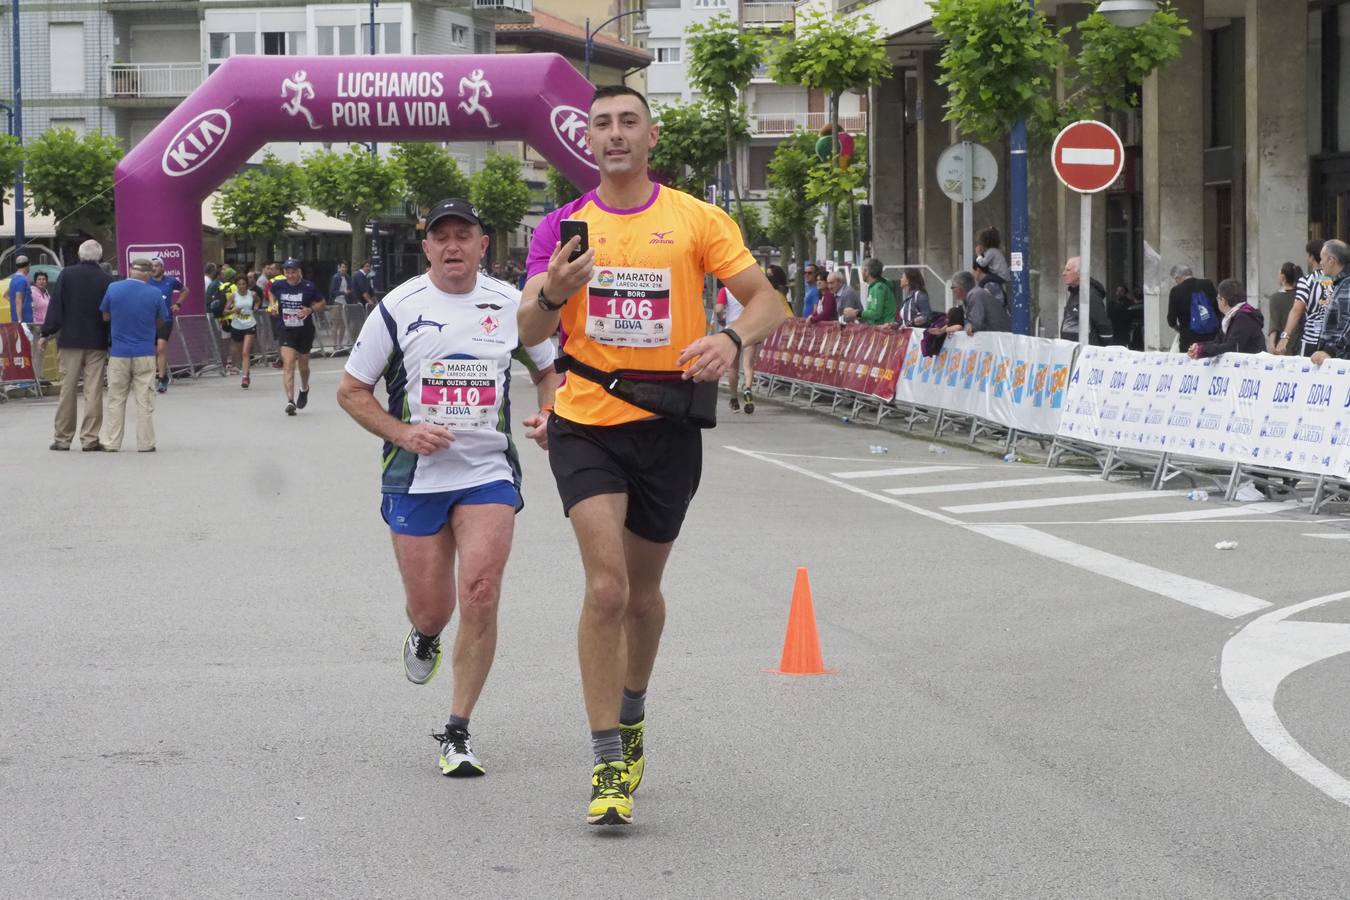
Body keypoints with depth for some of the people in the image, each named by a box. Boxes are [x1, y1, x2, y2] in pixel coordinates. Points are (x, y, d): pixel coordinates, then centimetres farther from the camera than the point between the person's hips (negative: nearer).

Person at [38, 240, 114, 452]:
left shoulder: (67, 274, -3)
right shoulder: (106, 279, -3)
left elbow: (55, 306, -3)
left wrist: (46, 334, 2)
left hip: (70, 341, 0)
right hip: (97, 342, 0)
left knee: (67, 390, 6)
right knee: (94, 391, 2)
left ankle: (62, 438, 9)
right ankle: (90, 438, 0)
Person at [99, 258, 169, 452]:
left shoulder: (113, 289, -5)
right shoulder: (154, 293, -7)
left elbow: (105, 317, 6)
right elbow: (160, 322, 4)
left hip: (118, 354, 1)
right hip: (144, 354, -1)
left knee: (116, 400, 9)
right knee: (145, 401, 4)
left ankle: (111, 442, 9)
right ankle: (145, 443, 4)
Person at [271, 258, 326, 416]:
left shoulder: (309, 287, -9)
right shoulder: (278, 286, -4)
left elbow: (322, 303, 2)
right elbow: (272, 294, 21)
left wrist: (311, 310, -16)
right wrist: (274, 307, 3)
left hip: (305, 331, 0)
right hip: (286, 331, 0)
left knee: (303, 365, 14)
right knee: (288, 363, -16)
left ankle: (304, 389, 47)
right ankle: (290, 401, -22)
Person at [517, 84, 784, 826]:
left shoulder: (696, 219, 0)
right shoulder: (562, 227, 1)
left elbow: (766, 301, -4)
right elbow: (528, 331, -6)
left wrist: (731, 338, -25)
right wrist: (552, 293, -29)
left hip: (668, 426, 1)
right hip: (586, 424, -1)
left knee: (642, 589, 17)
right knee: (606, 587, -16)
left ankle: (632, 716, 43)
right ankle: (608, 765, -12)